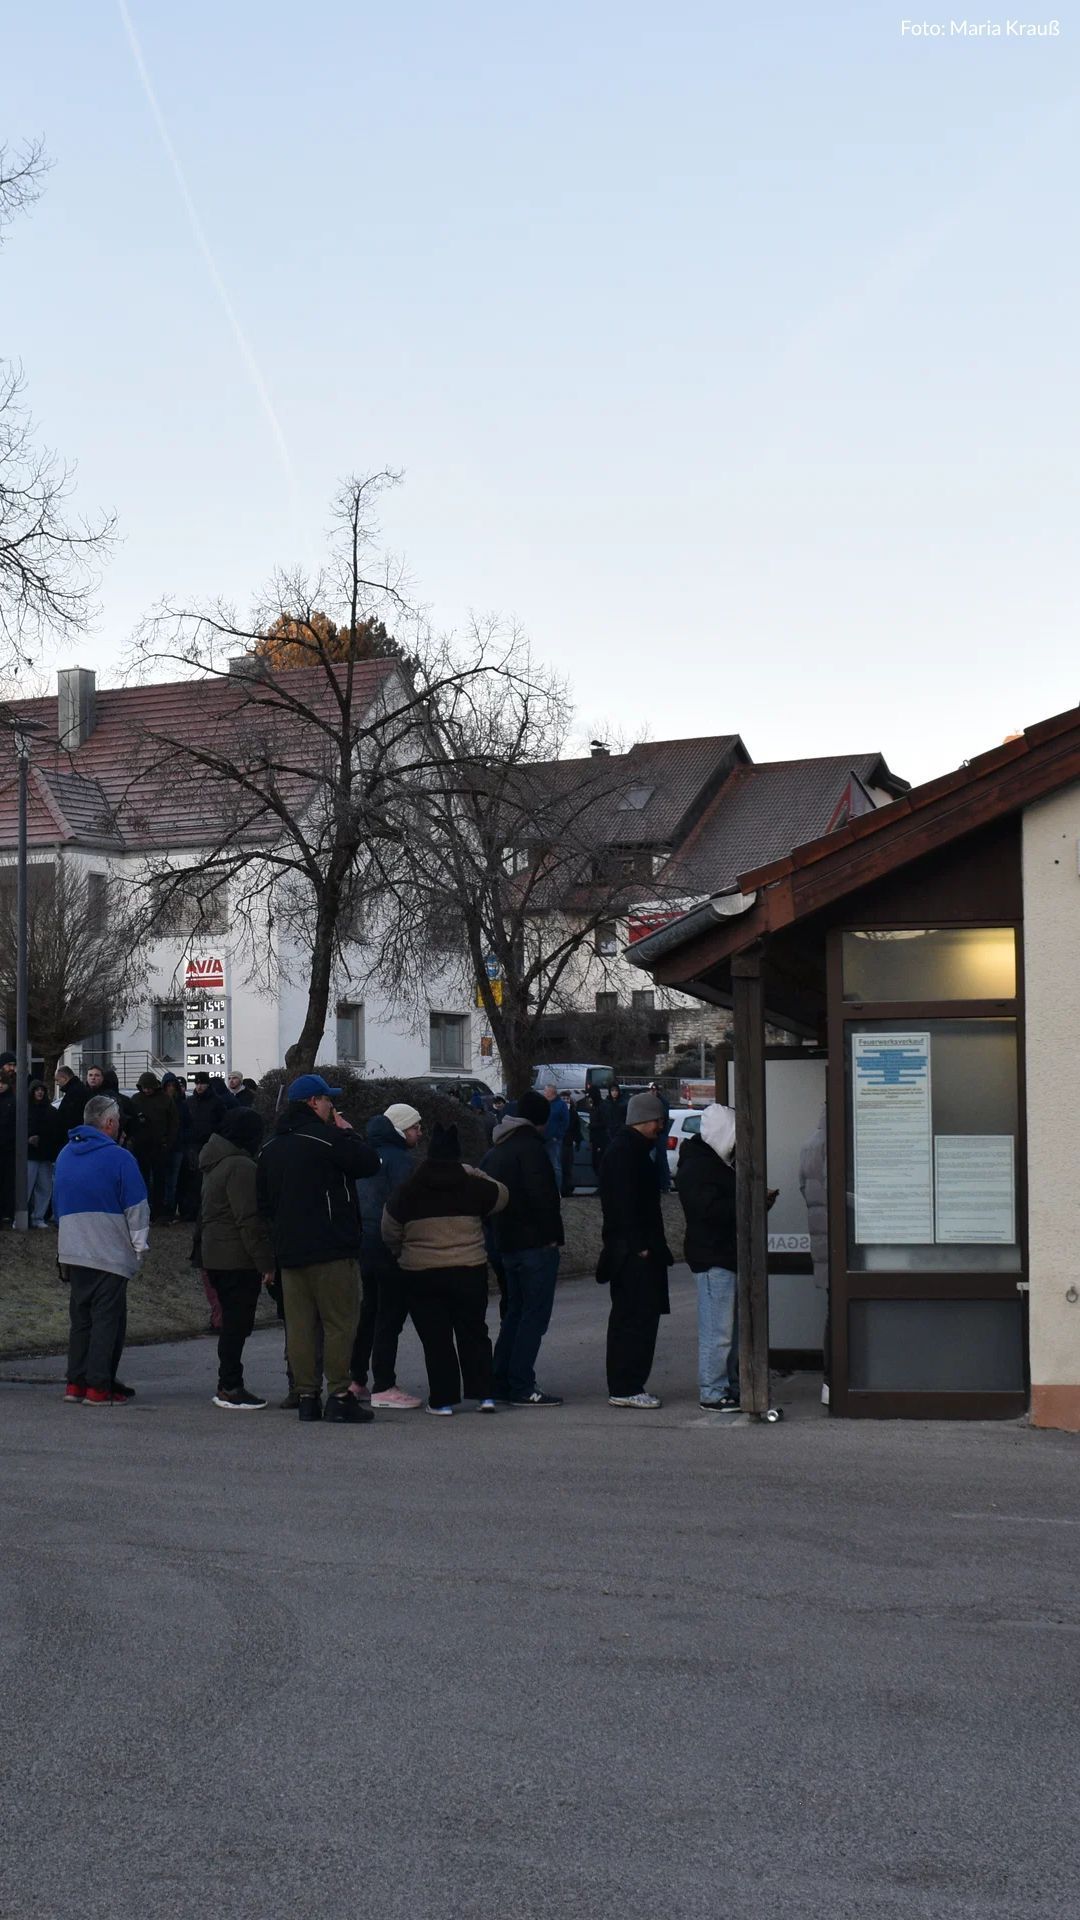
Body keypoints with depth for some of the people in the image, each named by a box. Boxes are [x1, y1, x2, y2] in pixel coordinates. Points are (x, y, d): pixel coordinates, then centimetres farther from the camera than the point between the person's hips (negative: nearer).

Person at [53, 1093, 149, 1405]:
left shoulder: (65, 1155, 10)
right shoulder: (119, 1158, -12)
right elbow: (137, 1208, -10)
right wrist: (140, 1245, 2)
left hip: (72, 1251, 7)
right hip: (109, 1254, -7)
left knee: (81, 1317, 14)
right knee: (108, 1318, -1)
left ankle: (76, 1382, 15)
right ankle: (98, 1387, -3)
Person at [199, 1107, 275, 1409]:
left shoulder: (215, 1163, 16)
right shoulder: (240, 1166, -16)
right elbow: (249, 1219, -20)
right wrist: (265, 1261, -17)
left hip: (215, 1256, 10)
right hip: (238, 1259, -10)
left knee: (233, 1322, 15)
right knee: (237, 1323, -5)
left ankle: (227, 1386, 18)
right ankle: (230, 1388, -2)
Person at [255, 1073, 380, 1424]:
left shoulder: (270, 1148, 14)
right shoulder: (328, 1138, -11)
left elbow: (264, 1202, 18)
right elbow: (369, 1163, -7)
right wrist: (349, 1133, 5)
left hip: (289, 1251, 7)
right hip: (330, 1250, -7)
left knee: (299, 1326, 8)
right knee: (339, 1323, -2)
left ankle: (307, 1396, 9)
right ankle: (339, 1396, -4)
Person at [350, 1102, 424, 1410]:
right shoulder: (399, 1159, -13)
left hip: (364, 1243, 9)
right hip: (390, 1247, -9)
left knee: (369, 1311, 17)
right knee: (391, 1315, -4)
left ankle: (356, 1380, 21)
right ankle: (383, 1387, -4)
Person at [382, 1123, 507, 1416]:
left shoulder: (408, 1191, -1)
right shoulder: (472, 1187, -2)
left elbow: (390, 1232, 7)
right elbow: (501, 1197, 17)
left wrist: (402, 1255, 24)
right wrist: (477, 1174, 26)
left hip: (421, 1274, -1)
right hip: (469, 1271, 1)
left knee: (435, 1338, 5)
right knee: (473, 1332, 12)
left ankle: (443, 1399, 5)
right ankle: (484, 1394, 8)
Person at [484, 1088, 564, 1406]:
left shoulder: (495, 1150, 17)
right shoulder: (530, 1147, -13)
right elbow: (542, 1195, -22)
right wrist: (551, 1234, -15)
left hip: (507, 1244, 9)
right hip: (535, 1244, -9)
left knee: (516, 1311, 17)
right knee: (534, 1315, -6)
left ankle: (499, 1381, 18)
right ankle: (521, 1387, -8)